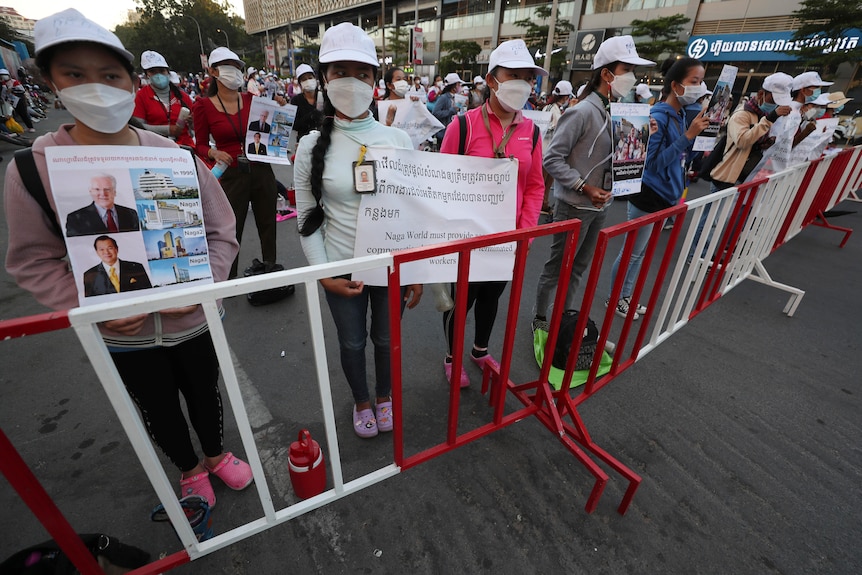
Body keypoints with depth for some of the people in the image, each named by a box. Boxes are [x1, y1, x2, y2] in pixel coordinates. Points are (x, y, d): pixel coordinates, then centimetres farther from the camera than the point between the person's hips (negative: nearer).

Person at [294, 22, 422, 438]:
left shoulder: (398, 140, -4)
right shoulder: (312, 146, -5)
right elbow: (308, 219, -2)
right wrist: (324, 275, -10)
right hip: (343, 269, 0)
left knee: (386, 339, 18)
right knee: (352, 343, 17)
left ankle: (384, 397, 48)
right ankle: (361, 401, 46)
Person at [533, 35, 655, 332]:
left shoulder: (616, 111, 8)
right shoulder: (583, 111, -17)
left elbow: (614, 156, 13)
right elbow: (553, 159, -19)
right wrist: (585, 188, -20)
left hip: (600, 205, 8)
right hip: (575, 206, -8)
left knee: (579, 266, 18)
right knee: (558, 267, 5)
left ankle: (566, 315, 35)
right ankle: (540, 319, 23)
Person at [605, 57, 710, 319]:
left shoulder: (682, 114, 7)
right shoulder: (658, 117, -17)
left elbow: (681, 157, 13)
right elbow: (653, 162, -21)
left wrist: (697, 134, 0)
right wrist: (688, 135, -22)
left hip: (667, 196, 8)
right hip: (648, 197, -8)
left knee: (641, 252, 16)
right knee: (632, 251, 3)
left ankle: (625, 296, 29)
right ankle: (614, 299, 20)